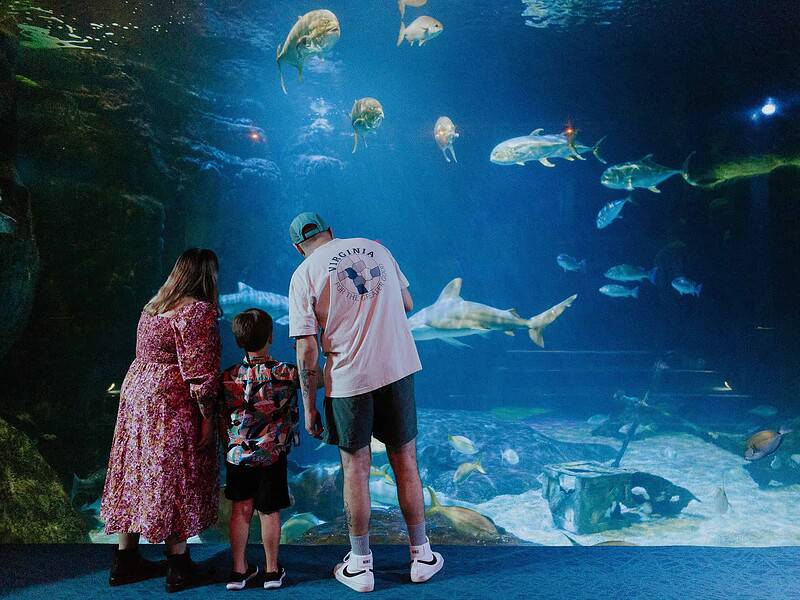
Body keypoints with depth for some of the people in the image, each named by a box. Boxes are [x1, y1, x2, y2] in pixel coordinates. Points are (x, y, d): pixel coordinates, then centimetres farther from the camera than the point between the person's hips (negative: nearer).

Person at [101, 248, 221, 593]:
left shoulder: (154, 306, 13)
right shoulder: (198, 310, -14)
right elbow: (198, 371, -18)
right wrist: (207, 417, -13)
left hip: (136, 395, 8)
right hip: (170, 406, -8)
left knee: (137, 477, 14)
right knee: (173, 481, 1)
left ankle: (125, 562, 26)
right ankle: (179, 569, 12)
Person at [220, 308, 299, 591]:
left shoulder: (227, 377, -3)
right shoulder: (286, 374, -13)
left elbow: (223, 422, 4)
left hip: (237, 455, 2)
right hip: (272, 456, -2)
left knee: (241, 508, 14)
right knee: (269, 510, 10)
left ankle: (239, 569, 24)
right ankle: (272, 570, 24)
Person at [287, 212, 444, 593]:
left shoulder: (304, 274, -1)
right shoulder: (376, 248, 10)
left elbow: (307, 351, -6)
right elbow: (407, 304, 18)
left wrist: (309, 406, 2)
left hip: (347, 379, -3)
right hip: (399, 367, 3)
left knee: (355, 469, 10)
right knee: (405, 462, 13)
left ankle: (360, 565, 23)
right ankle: (422, 556, 26)